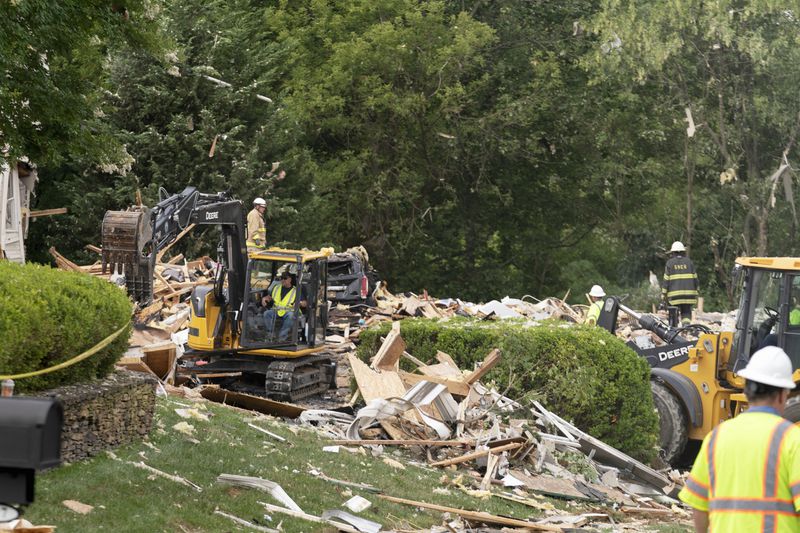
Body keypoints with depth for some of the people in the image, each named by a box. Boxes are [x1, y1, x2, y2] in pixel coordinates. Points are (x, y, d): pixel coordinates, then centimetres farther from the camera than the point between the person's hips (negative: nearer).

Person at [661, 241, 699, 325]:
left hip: (674, 294, -1)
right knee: (686, 313, 6)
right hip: (688, 292, 1)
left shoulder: (669, 263, 2)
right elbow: (694, 279, 7)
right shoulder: (689, 262, 8)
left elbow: (666, 280, -2)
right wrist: (696, 294, 13)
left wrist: (663, 296, 1)